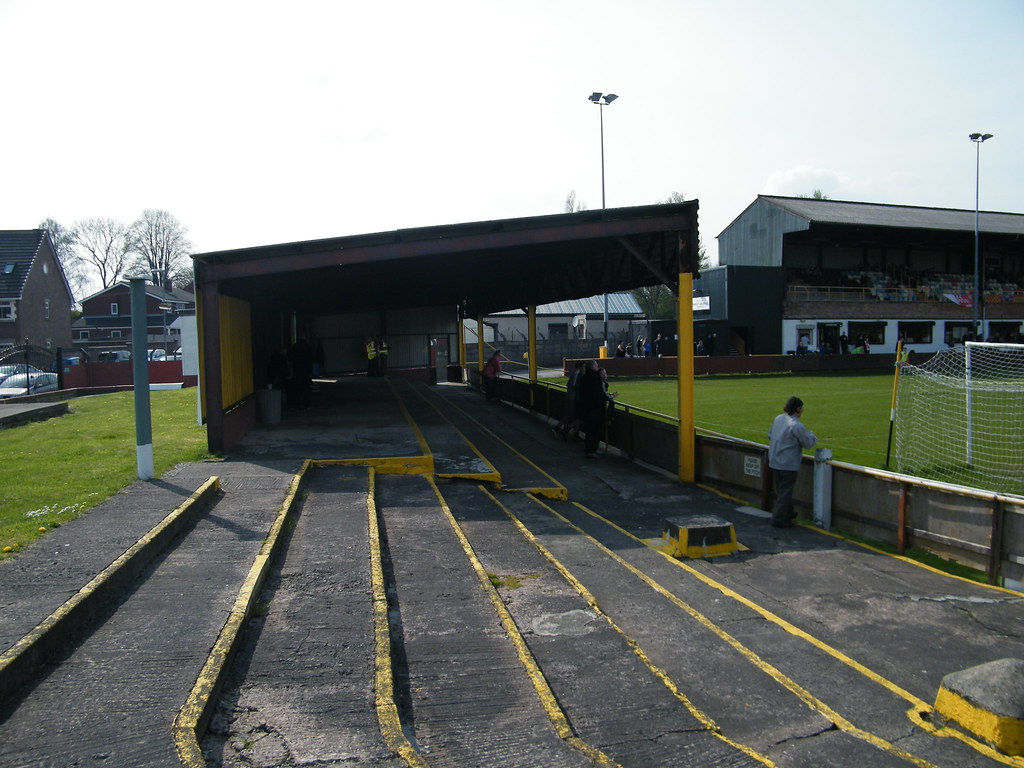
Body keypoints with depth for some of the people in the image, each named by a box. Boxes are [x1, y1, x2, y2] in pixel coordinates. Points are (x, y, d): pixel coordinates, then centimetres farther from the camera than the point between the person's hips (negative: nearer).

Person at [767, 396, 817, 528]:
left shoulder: (778, 419, 3)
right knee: (785, 491, 2)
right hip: (788, 464, -8)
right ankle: (779, 519, 5)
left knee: (780, 490, 19)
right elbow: (809, 443, -9)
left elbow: (770, 435, 15)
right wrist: (812, 435, 11)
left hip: (774, 461, 8)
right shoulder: (797, 426, -20)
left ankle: (787, 513, 36)